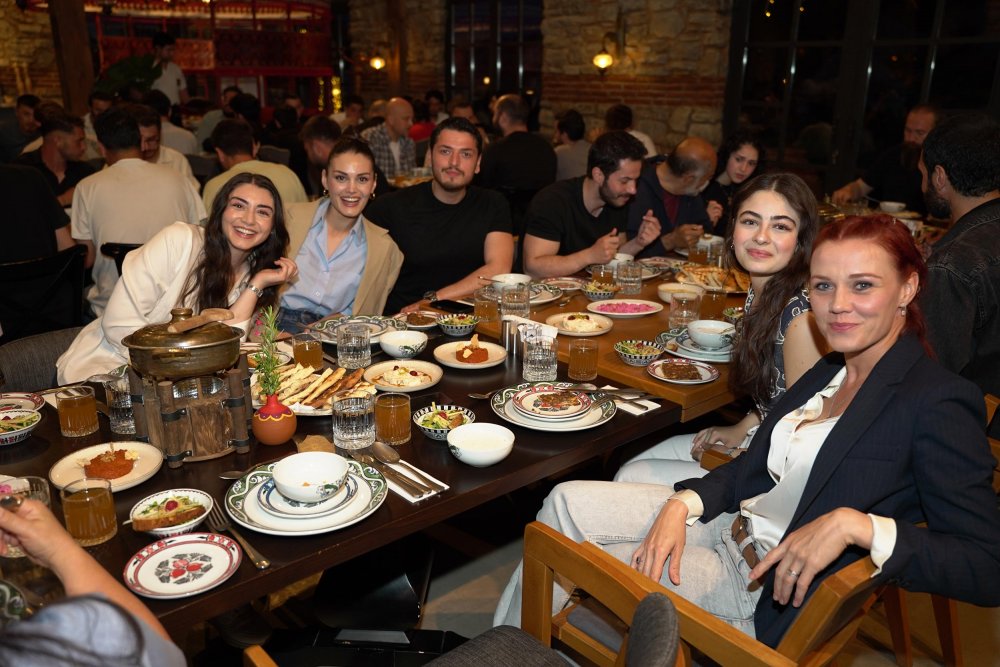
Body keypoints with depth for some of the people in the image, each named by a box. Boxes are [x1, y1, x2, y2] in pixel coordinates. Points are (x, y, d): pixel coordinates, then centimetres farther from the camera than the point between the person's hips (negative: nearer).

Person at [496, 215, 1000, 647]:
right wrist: (682, 505, -10)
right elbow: (753, 468, 7)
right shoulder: (830, 372, 7)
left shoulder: (939, 403, -18)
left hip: (772, 593, -7)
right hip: (731, 525, 7)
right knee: (569, 501, -3)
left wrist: (856, 524, -33)